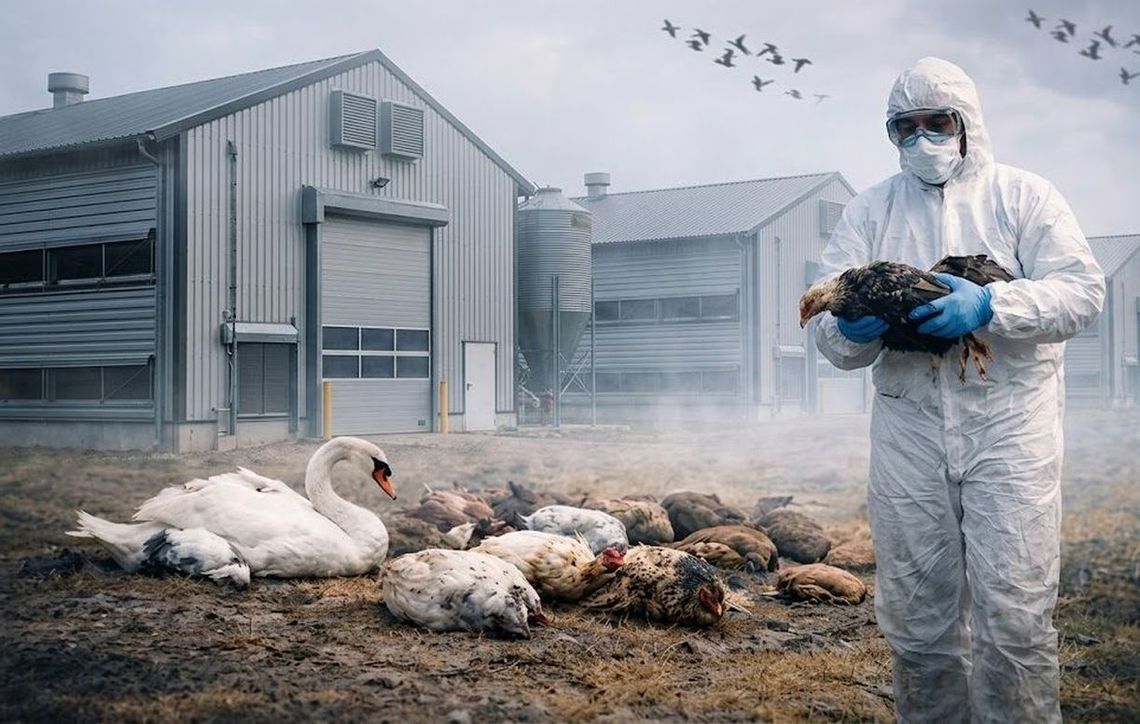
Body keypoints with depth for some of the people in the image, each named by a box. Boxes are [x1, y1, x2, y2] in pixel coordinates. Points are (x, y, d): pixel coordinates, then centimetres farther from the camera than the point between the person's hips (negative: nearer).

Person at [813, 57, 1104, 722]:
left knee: (1013, 611, -6)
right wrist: (851, 329, -21)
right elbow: (830, 331, 4)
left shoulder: (1023, 195, 6)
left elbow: (1082, 291, -6)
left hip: (1008, 422, -2)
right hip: (908, 425, 3)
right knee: (916, 615, 7)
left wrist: (990, 306, -23)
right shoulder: (869, 211, 13)